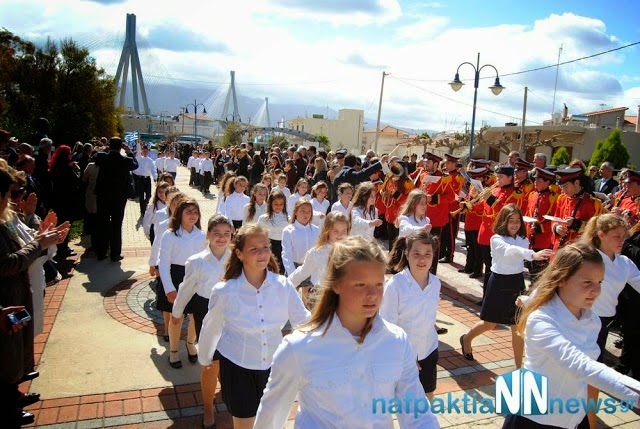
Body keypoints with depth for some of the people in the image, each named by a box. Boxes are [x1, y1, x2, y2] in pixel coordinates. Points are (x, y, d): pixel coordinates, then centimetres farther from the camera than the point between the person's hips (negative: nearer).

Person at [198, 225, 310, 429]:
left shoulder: (283, 286, -15)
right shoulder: (224, 292, -18)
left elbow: (303, 321, -10)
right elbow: (211, 328, -2)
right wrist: (205, 358, 12)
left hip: (272, 365, 2)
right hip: (237, 366, -2)